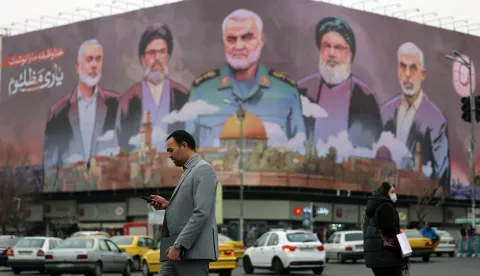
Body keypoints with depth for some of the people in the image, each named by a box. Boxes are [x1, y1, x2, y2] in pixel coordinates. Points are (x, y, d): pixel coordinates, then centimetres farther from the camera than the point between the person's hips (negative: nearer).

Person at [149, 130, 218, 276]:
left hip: (193, 251, -9)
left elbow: (201, 213, -19)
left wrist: (178, 246, -21)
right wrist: (168, 205, 9)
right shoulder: (189, 171, 22)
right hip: (178, 249, 10)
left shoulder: (203, 169, -9)